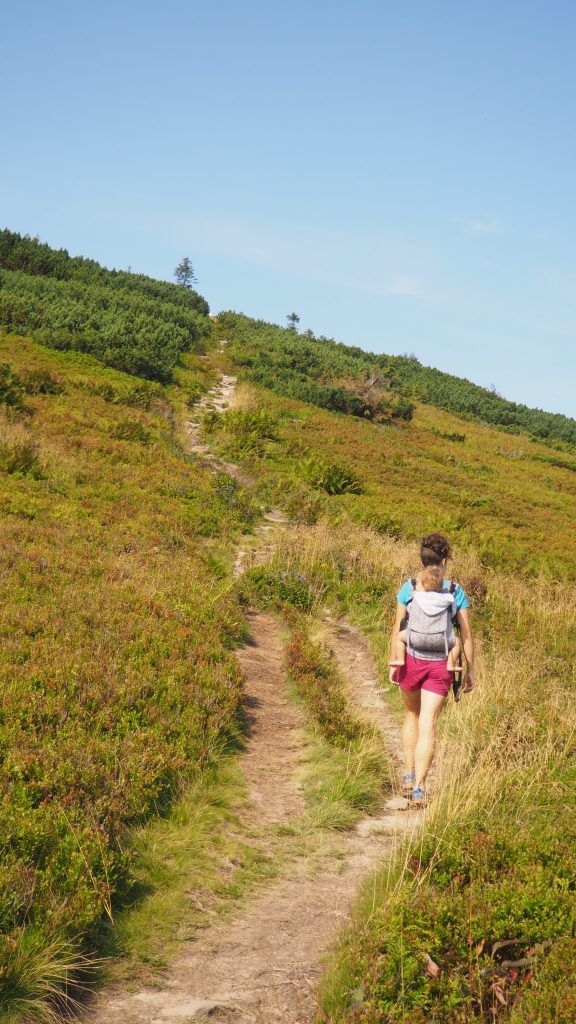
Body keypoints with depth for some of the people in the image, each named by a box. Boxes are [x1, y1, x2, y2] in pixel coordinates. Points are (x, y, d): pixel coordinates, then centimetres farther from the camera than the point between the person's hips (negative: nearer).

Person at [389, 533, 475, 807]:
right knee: (428, 726, 1)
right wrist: (470, 670, 6)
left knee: (411, 715, 24)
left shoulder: (409, 588, -4)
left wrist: (393, 663, 5)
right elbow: (466, 635, -1)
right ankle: (419, 789, -5)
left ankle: (408, 775, 24)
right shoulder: (456, 592, -2)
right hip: (441, 665, 0)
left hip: (411, 660, 1)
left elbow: (398, 628, -4)